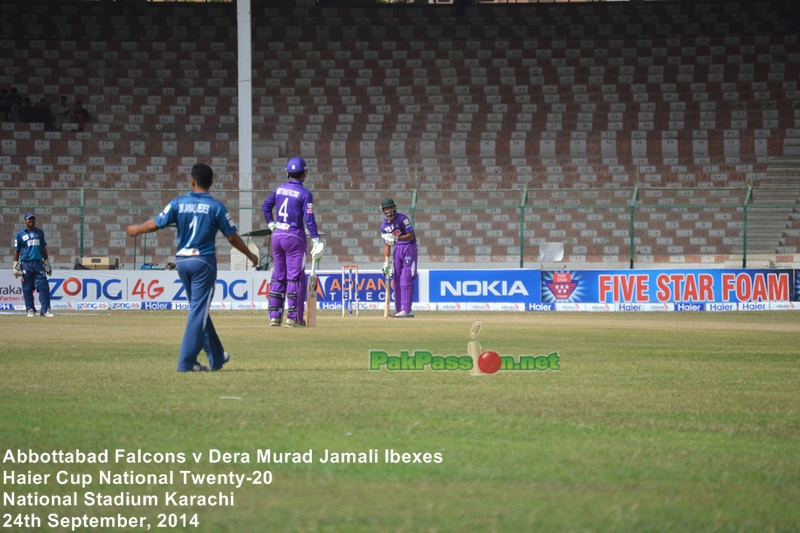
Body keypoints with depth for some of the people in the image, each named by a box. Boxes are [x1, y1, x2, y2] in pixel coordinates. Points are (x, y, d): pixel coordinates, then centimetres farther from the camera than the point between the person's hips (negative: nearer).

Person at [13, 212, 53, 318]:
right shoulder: (20, 234, 5)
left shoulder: (40, 233, 13)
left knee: (43, 286, -7)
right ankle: (30, 310, 9)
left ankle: (45, 309, -6)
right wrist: (16, 266, -1)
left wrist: (47, 264, 12)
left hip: (38, 263, 2)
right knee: (27, 288, 1)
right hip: (26, 264, -2)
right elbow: (16, 251, 5)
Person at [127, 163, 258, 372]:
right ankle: (186, 361, -7)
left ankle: (216, 357, 25)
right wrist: (250, 255, 10)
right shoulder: (215, 206, -8)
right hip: (204, 261, -4)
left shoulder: (178, 203, -1)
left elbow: (155, 224, -1)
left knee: (198, 308, 16)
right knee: (199, 310, -2)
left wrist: (136, 229, 20)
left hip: (182, 261, 4)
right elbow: (232, 237, -5)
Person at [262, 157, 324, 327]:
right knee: (295, 276, -1)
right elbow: (309, 219, -15)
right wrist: (316, 241, -13)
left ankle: (274, 315, 10)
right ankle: (293, 317, -3)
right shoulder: (304, 193, -11)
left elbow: (265, 206, 11)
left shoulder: (279, 189, 6)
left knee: (278, 276, 12)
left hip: (278, 235, 5)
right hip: (295, 236, -5)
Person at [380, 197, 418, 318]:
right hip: (397, 249, 7)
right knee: (397, 281, 8)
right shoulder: (384, 225, 9)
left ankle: (406, 310, -16)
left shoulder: (402, 219, -11)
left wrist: (396, 238, -29)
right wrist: (386, 262, 7)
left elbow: (411, 235, -16)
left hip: (409, 248, -7)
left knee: (405, 280, -13)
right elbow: (386, 244, 13)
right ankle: (399, 309, 16)